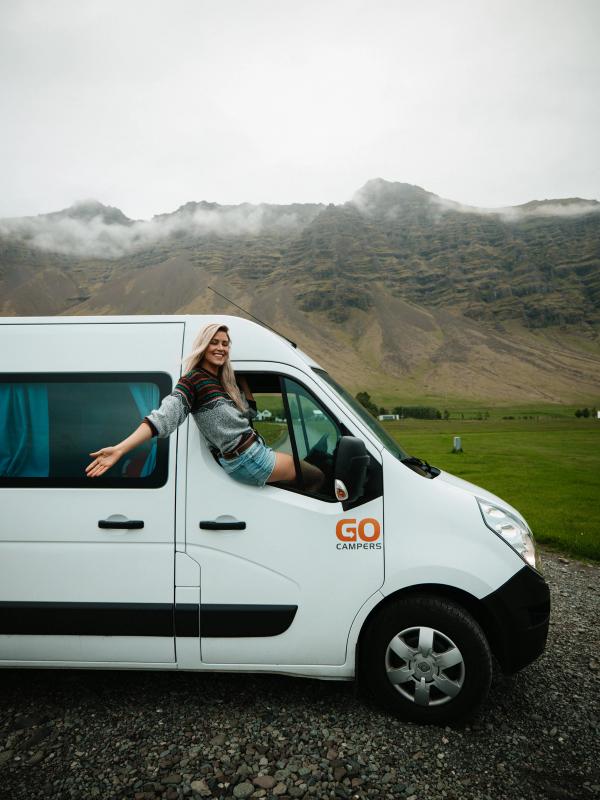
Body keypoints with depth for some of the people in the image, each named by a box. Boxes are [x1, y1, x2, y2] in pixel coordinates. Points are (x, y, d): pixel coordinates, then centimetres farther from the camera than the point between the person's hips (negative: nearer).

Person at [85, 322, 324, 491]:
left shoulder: (223, 380, 13)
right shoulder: (194, 380, -13)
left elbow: (250, 412, 22)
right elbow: (163, 416, -25)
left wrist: (241, 378, 14)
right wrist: (120, 449, -37)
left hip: (255, 451, 9)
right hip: (247, 459, -9)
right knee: (316, 476, 0)